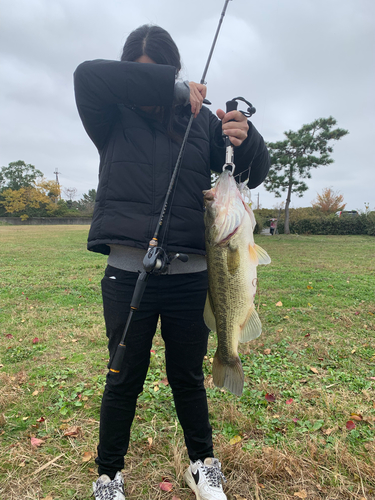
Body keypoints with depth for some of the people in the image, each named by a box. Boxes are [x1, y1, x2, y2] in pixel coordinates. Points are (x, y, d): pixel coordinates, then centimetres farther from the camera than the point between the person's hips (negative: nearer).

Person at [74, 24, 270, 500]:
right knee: (125, 379, 10)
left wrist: (247, 140, -14)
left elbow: (254, 174, 8)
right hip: (127, 272, -1)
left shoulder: (201, 120, 9)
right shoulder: (114, 119, 6)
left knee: (188, 376, 15)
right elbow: (88, 74, -14)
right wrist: (171, 87, -14)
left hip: (190, 276, 2)